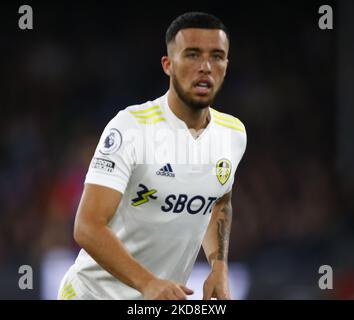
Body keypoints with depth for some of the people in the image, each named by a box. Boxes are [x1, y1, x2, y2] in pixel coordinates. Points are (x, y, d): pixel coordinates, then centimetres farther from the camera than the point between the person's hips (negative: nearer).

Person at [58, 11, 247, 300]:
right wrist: (148, 284, -38)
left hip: (169, 295, 5)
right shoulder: (131, 127, -19)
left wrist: (219, 267, 3)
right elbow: (88, 227, -26)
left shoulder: (234, 133, 0)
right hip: (97, 292, -5)